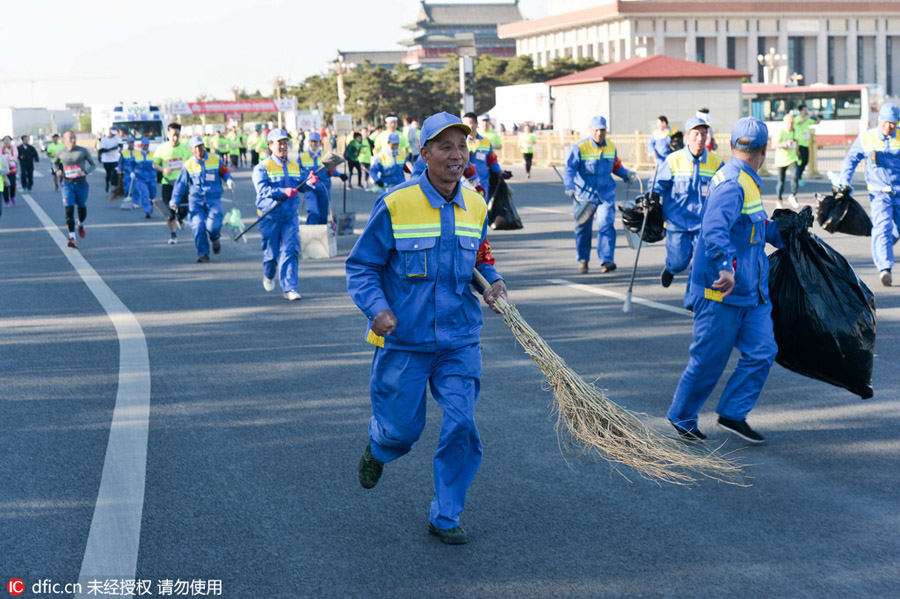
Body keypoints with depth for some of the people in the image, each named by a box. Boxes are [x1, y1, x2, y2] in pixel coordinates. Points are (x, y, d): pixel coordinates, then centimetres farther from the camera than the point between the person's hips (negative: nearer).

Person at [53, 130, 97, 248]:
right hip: (67, 184, 0)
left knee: (82, 208, 13)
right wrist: (58, 170, -1)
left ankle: (81, 225, 48)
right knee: (69, 210, -12)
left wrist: (85, 172, -17)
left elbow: (93, 165, 3)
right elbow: (55, 162, 22)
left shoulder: (83, 151, -4)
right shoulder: (60, 153, 1)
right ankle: (72, 238, -15)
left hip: (81, 184, 0)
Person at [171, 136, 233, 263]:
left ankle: (214, 239, 22)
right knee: (197, 227, -10)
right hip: (195, 200, 1)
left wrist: (229, 180, -9)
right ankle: (203, 253, 2)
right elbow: (180, 183, 8)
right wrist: (174, 200, 2)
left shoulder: (216, 160, 2)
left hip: (213, 198, -1)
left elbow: (225, 172, 13)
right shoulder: (188, 165, 4)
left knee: (212, 225, -15)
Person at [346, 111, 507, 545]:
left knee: (461, 427, -6)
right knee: (403, 429, 6)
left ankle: (445, 517, 12)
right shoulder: (394, 204, -10)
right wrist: (377, 308, -21)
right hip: (403, 341, -3)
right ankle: (377, 446, 45)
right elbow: (360, 266, -5)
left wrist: (493, 281, -1)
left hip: (459, 342, 3)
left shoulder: (476, 208, 4)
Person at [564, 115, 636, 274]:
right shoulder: (579, 148, -9)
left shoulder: (611, 147, 6)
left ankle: (606, 261, -14)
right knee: (583, 229, 7)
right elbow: (569, 169, -15)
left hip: (606, 194, 2)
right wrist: (570, 187, -30)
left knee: (607, 225, -13)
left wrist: (626, 174, 1)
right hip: (584, 195, -2)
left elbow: (616, 166, 19)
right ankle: (582, 261, 25)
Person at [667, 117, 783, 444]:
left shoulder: (747, 183, 15)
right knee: (709, 359, 1)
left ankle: (733, 414, 9)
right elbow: (714, 228, -35)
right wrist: (726, 267, -48)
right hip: (721, 293, -9)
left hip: (752, 291, 9)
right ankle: (681, 417, 18)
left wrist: (781, 234, 47)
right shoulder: (732, 184, -18)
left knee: (762, 351, 1)